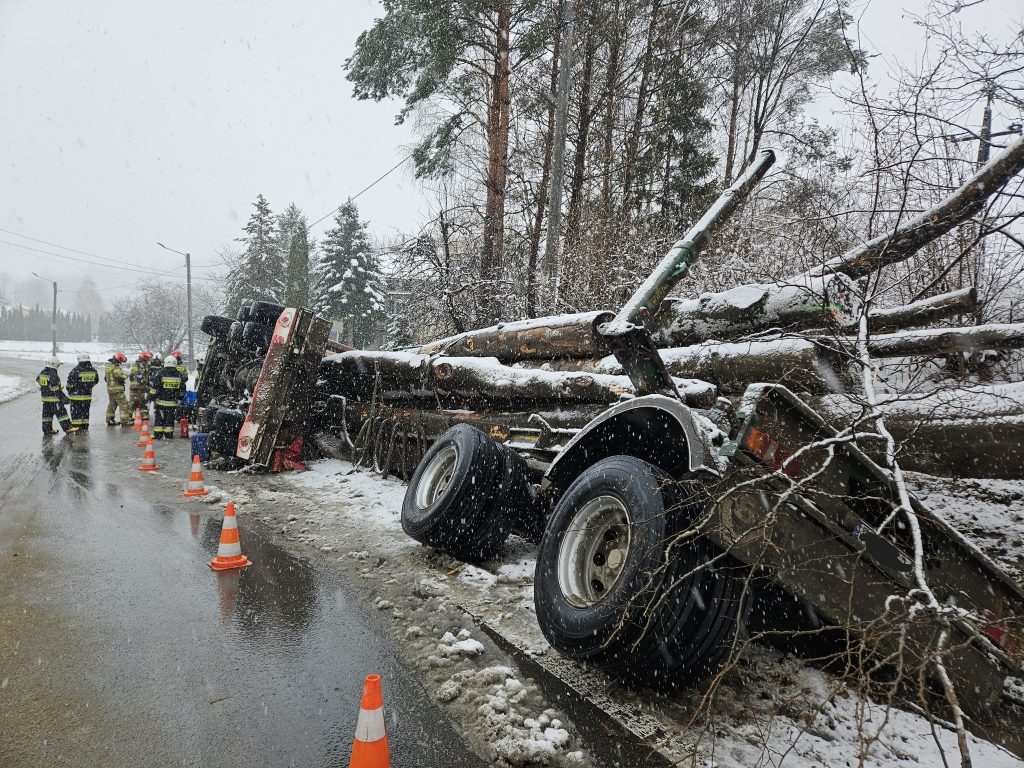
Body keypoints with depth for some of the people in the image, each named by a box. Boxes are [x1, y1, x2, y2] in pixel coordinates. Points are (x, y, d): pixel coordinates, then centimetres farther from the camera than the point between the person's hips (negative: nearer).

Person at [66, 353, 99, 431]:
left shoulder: (76, 370, -16)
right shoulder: (93, 370, -1)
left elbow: (70, 381, -14)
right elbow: (96, 381, 12)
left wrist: (69, 389, 4)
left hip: (76, 395, -5)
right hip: (88, 395, 5)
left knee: (76, 412, 3)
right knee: (86, 412, 15)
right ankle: (85, 427, 20)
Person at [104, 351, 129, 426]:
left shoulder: (108, 366, 11)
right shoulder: (116, 368, -19)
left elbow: (105, 378, 20)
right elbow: (123, 377, -20)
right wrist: (124, 374, 0)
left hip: (109, 388, 9)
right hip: (117, 389, -9)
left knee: (111, 404, 18)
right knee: (124, 405, -5)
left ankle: (110, 420, 24)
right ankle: (125, 421, -7)